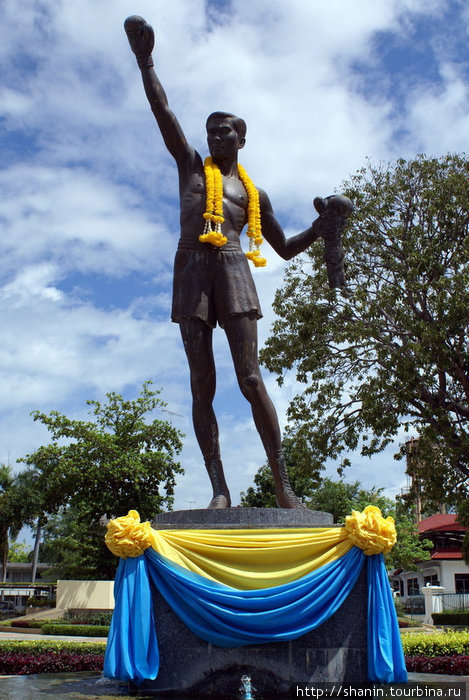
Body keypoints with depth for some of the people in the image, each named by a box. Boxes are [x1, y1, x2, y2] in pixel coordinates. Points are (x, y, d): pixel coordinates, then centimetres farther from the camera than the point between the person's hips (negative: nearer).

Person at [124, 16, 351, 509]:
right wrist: (144, 61, 11)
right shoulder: (191, 166, 24)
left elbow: (285, 248, 25)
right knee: (201, 385, -7)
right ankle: (219, 489, -8)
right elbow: (163, 113, 17)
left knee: (250, 377, -13)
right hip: (190, 268, 1)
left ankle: (283, 485, -12)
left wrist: (319, 229, 10)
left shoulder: (253, 193, 22)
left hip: (232, 268, -1)